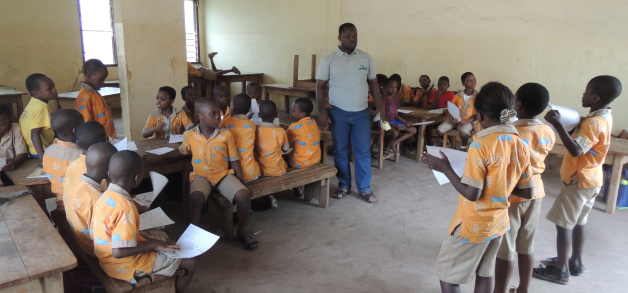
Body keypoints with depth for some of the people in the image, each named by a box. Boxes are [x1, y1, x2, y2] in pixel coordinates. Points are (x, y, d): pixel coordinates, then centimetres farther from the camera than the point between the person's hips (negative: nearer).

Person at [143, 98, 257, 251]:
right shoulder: (190, 135, -3)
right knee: (195, 198, -35)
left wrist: (241, 182, -3)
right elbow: (181, 151, 19)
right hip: (201, 176, 0)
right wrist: (159, 157, 16)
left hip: (223, 174, 1)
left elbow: (234, 160, 1)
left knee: (244, 195, -25)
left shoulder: (226, 135, -5)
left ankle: (241, 233, 1)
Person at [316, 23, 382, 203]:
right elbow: (320, 86, -3)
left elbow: (373, 83, 9)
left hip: (362, 113, 2)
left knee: (363, 151, 4)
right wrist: (322, 111, -11)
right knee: (340, 151, 8)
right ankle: (344, 186, 24)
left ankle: (364, 188, 15)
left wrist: (379, 107, 3)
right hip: (338, 113, -1)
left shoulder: (366, 58, 4)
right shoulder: (329, 60, -3)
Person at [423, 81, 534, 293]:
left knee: (446, 273, 11)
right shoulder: (521, 146, -2)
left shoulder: (481, 146, -24)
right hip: (498, 222, 7)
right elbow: (527, 192, 3)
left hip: (473, 225, -7)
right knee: (484, 272, 23)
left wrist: (445, 168, -15)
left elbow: (472, 193, -25)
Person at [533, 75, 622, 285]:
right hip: (590, 179, 10)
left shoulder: (594, 122, -24)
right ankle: (575, 263, 31)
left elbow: (576, 150, -35)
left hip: (580, 180, -10)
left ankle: (561, 270, 6)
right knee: (577, 223, 19)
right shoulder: (604, 117, 7)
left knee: (563, 224, -2)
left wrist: (558, 125, -35)